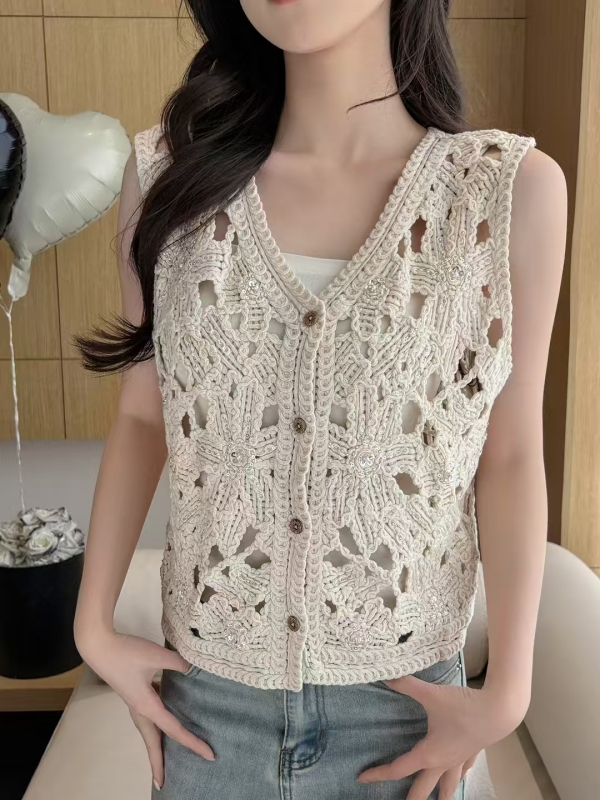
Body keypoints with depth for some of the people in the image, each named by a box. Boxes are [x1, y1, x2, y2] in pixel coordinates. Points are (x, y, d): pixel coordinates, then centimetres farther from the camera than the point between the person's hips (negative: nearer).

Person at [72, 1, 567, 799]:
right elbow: (142, 416, 1)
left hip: (402, 695, 0)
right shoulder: (171, 168, -7)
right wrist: (95, 627, 1)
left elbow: (511, 456, -6)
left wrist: (507, 689, -5)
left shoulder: (516, 190, -11)